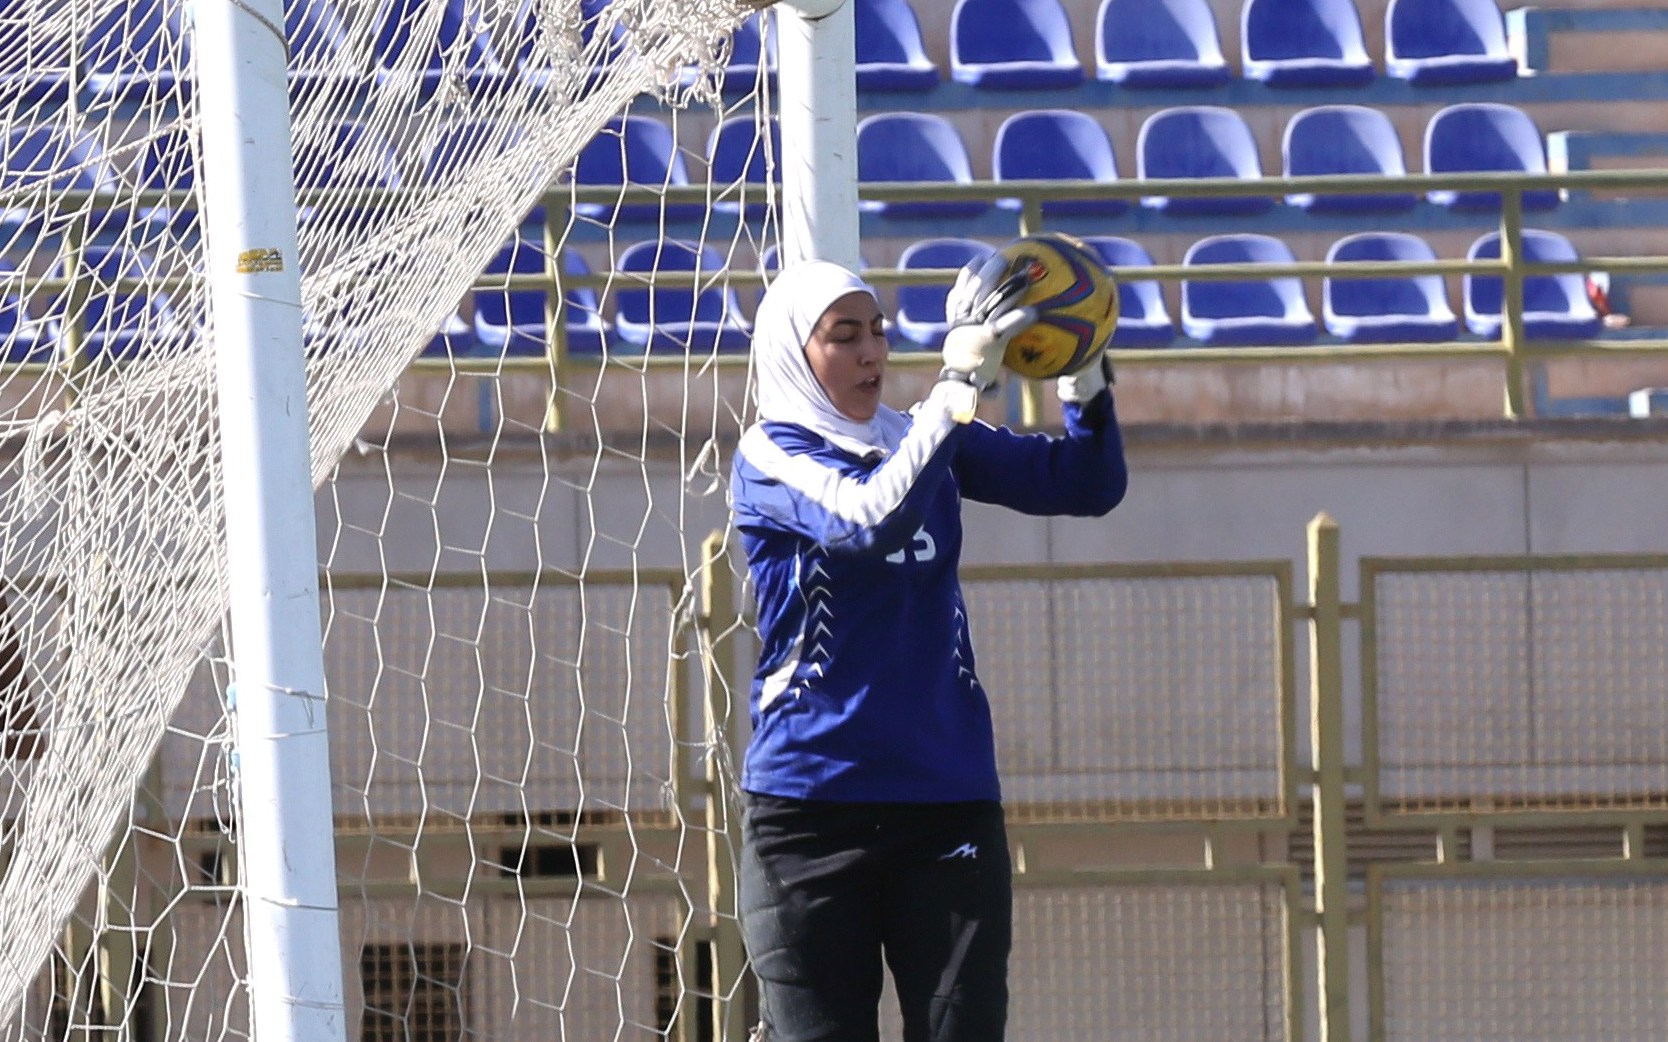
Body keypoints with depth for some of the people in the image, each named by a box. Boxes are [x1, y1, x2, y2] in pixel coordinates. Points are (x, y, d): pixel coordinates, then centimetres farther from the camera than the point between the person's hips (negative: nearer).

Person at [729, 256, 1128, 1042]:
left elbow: (1087, 485, 6)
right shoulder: (769, 456, -3)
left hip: (949, 801, 4)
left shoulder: (922, 441, 11)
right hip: (811, 806, -4)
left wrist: (1086, 375, -13)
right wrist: (959, 383, -29)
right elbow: (868, 519, -23)